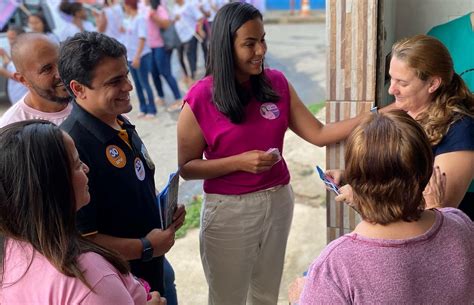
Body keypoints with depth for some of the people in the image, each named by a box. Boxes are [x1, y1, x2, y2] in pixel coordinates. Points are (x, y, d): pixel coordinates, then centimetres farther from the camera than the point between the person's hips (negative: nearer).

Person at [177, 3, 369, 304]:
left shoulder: (277, 83, -3)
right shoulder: (201, 98, -15)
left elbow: (318, 134, -4)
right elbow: (187, 167, -10)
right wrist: (240, 161, -22)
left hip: (278, 201, 4)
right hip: (229, 210, -4)